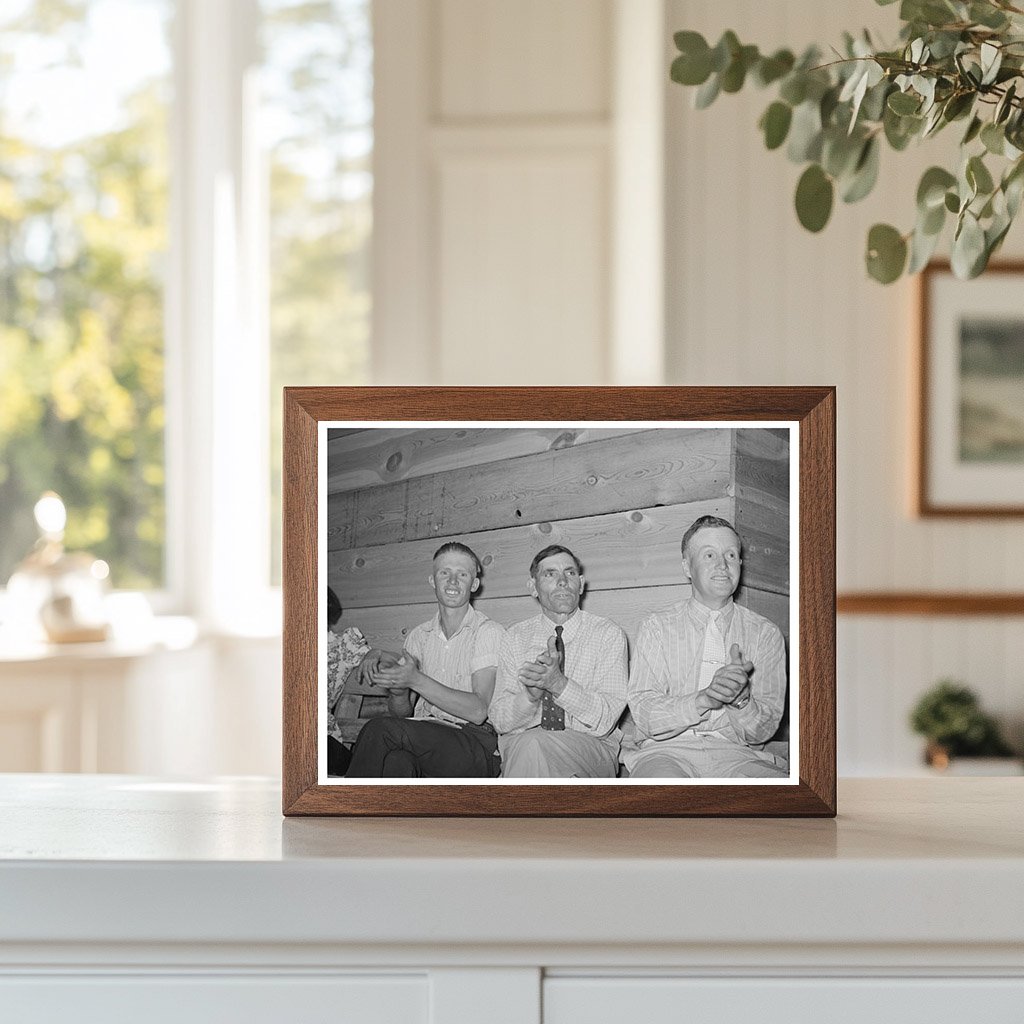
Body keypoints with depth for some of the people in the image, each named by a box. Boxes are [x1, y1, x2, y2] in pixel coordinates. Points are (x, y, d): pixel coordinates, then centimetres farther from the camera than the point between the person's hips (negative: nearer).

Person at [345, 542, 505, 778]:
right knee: (397, 760, -35)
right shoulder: (418, 636, 17)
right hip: (422, 738, 4)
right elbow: (401, 713, 16)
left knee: (380, 729, -28)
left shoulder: (488, 632, -1)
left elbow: (478, 711, -13)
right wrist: (398, 692, -9)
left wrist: (416, 680, -18)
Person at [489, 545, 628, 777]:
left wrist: (559, 683, -25)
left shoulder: (608, 634, 2)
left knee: (532, 744, -36)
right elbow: (500, 720, 2)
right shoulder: (515, 638, 10)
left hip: (590, 750, -3)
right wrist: (531, 693, -20)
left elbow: (605, 720, -8)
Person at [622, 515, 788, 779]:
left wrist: (741, 697, -17)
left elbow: (762, 731, 6)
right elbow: (645, 717, -3)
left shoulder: (765, 633, 12)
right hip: (666, 751, -3)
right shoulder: (656, 627, 9)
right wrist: (704, 698, -21)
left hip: (734, 752, 3)